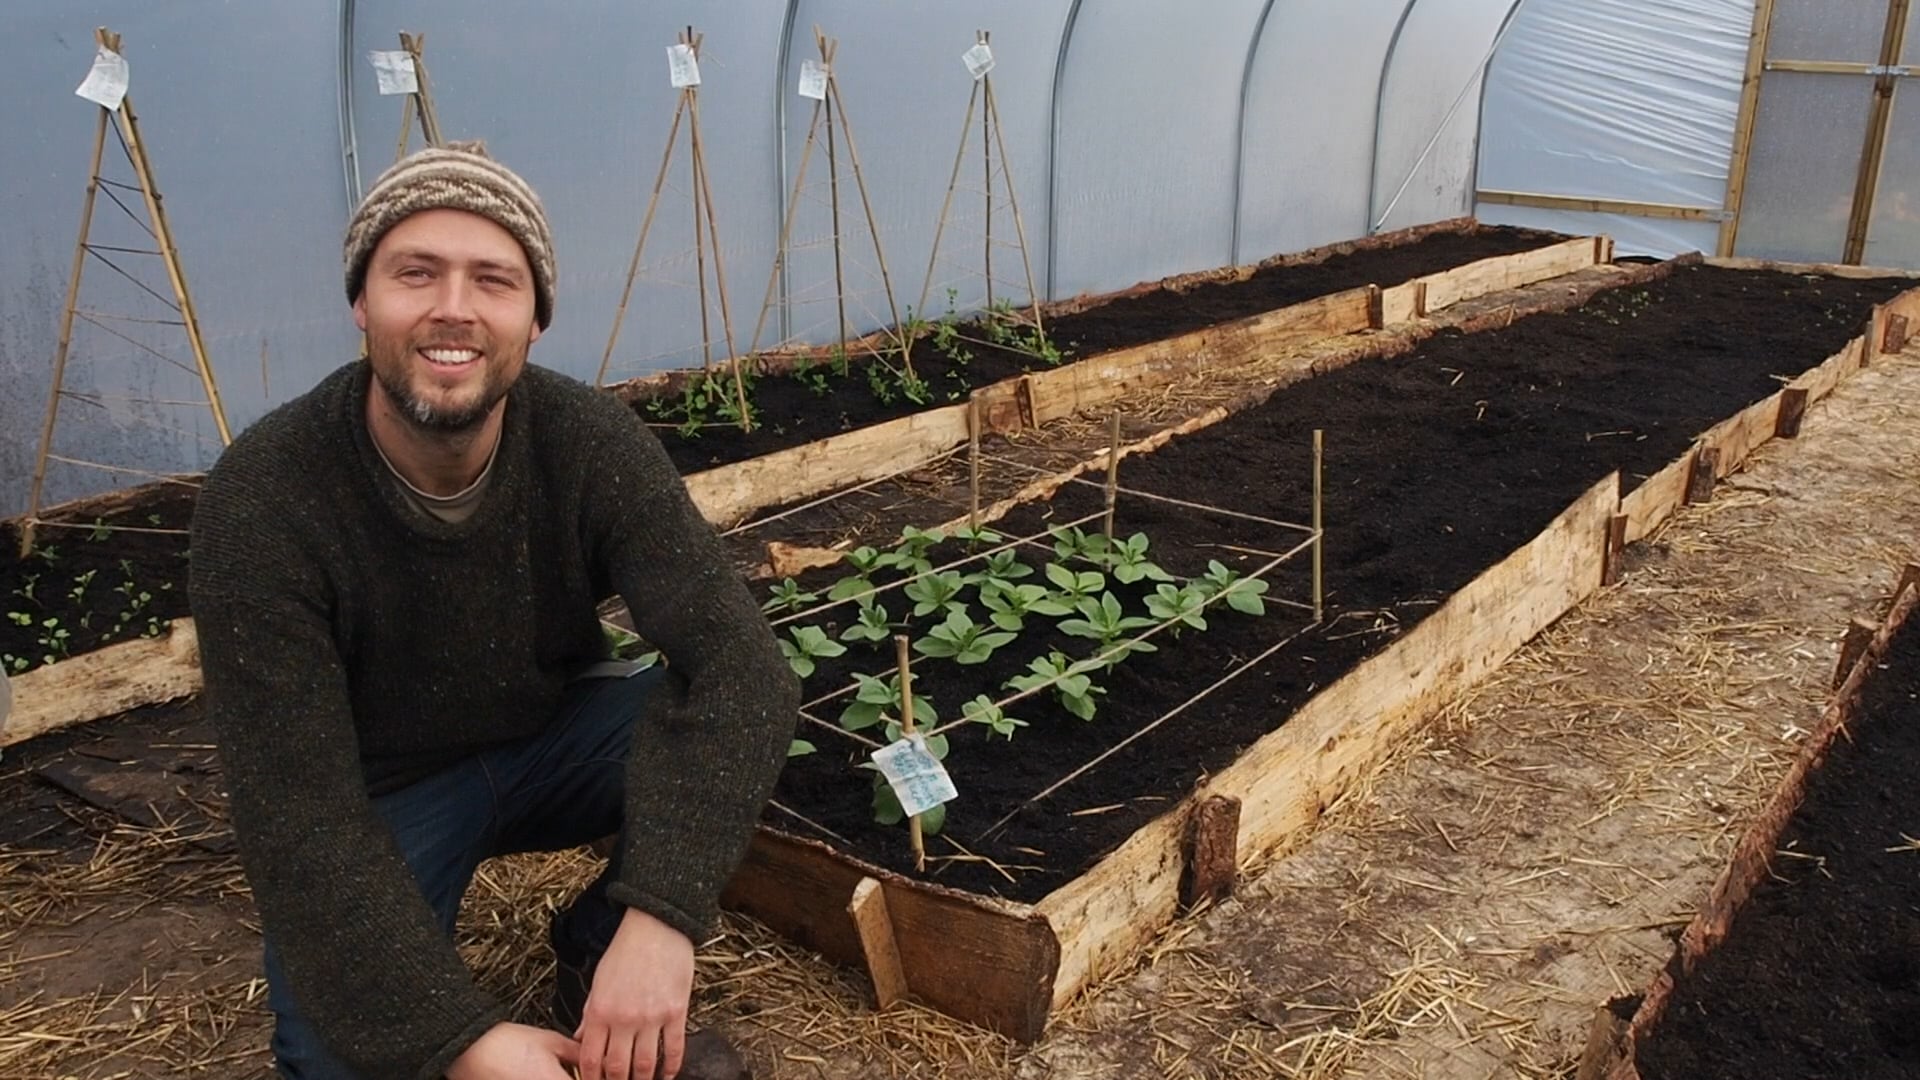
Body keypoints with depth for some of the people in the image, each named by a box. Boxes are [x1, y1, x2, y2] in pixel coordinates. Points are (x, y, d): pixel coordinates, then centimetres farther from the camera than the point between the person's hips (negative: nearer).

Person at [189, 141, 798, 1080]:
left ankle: (601, 952, 2)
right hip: (381, 788, -3)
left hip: (555, 736, 3)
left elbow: (736, 658, -29)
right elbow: (297, 810, -27)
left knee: (741, 714, -23)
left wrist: (660, 914, -41)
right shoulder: (262, 498, -27)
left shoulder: (590, 439, -21)